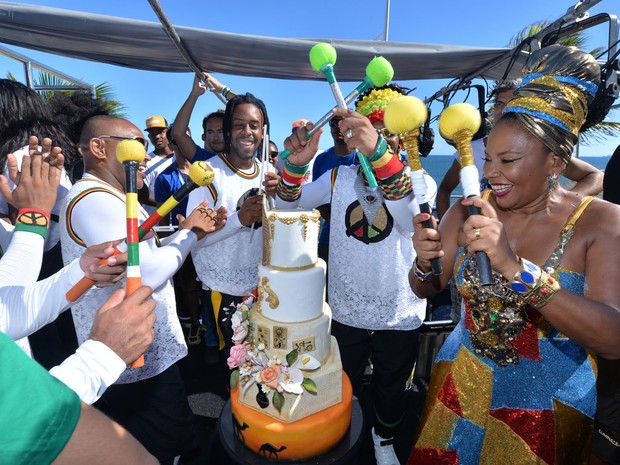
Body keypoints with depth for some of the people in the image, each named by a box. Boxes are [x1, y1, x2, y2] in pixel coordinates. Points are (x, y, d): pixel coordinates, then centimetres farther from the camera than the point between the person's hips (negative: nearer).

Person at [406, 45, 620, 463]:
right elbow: (427, 290, -2)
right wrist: (425, 263, -25)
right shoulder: (468, 211, -9)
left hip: (547, 405, -2)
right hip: (460, 388, 3)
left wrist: (515, 267, -41)